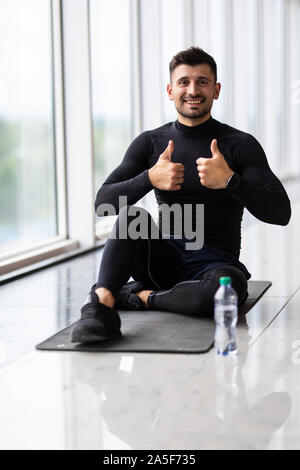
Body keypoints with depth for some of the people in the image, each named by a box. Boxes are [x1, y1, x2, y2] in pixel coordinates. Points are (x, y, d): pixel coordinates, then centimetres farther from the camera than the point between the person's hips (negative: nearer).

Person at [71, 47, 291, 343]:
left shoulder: (240, 145, -2)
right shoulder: (150, 143, 5)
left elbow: (281, 213, -12)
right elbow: (103, 202, -5)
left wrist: (230, 181, -28)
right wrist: (150, 179, -24)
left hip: (213, 261, -2)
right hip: (163, 260, 2)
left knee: (229, 286, -37)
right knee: (131, 214, -28)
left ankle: (142, 297, -18)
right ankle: (101, 305, -38)